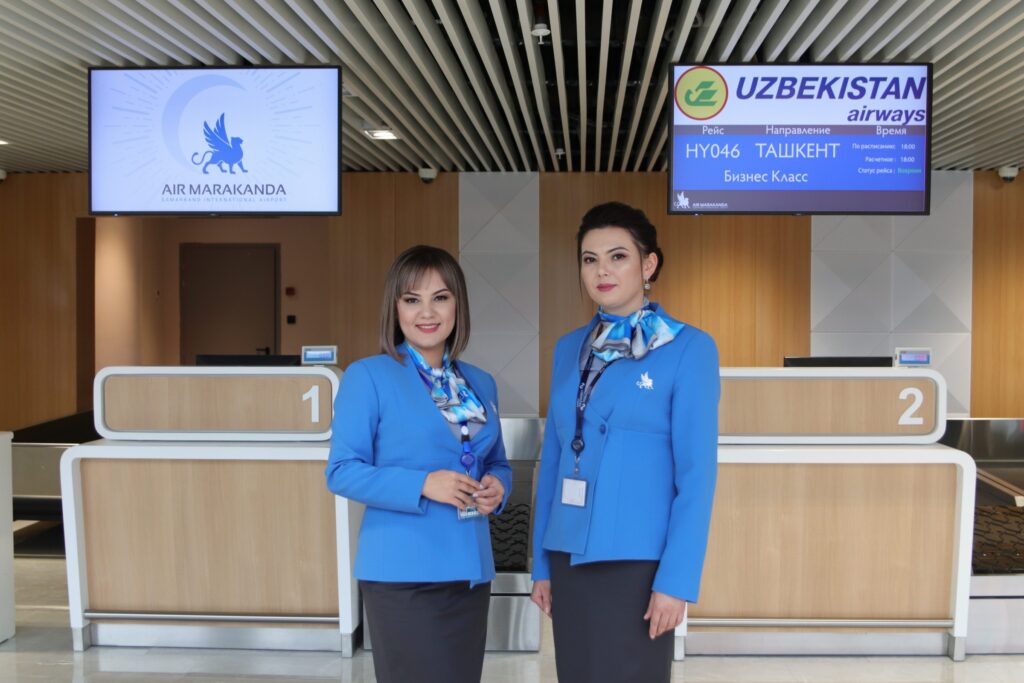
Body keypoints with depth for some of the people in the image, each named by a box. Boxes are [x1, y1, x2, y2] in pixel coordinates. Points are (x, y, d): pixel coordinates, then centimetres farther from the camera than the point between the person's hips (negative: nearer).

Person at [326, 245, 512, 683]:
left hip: (470, 569, 6)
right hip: (403, 572, -6)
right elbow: (341, 472, -10)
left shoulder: (481, 383, 11)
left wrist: (497, 486, -4)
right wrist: (423, 485, -20)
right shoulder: (368, 377, -6)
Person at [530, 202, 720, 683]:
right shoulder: (569, 349, 9)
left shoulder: (688, 348, -6)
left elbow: (696, 473, -10)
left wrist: (677, 578, -14)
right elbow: (552, 460, 11)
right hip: (570, 558, 5)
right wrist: (541, 561, 10)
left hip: (637, 560, -5)